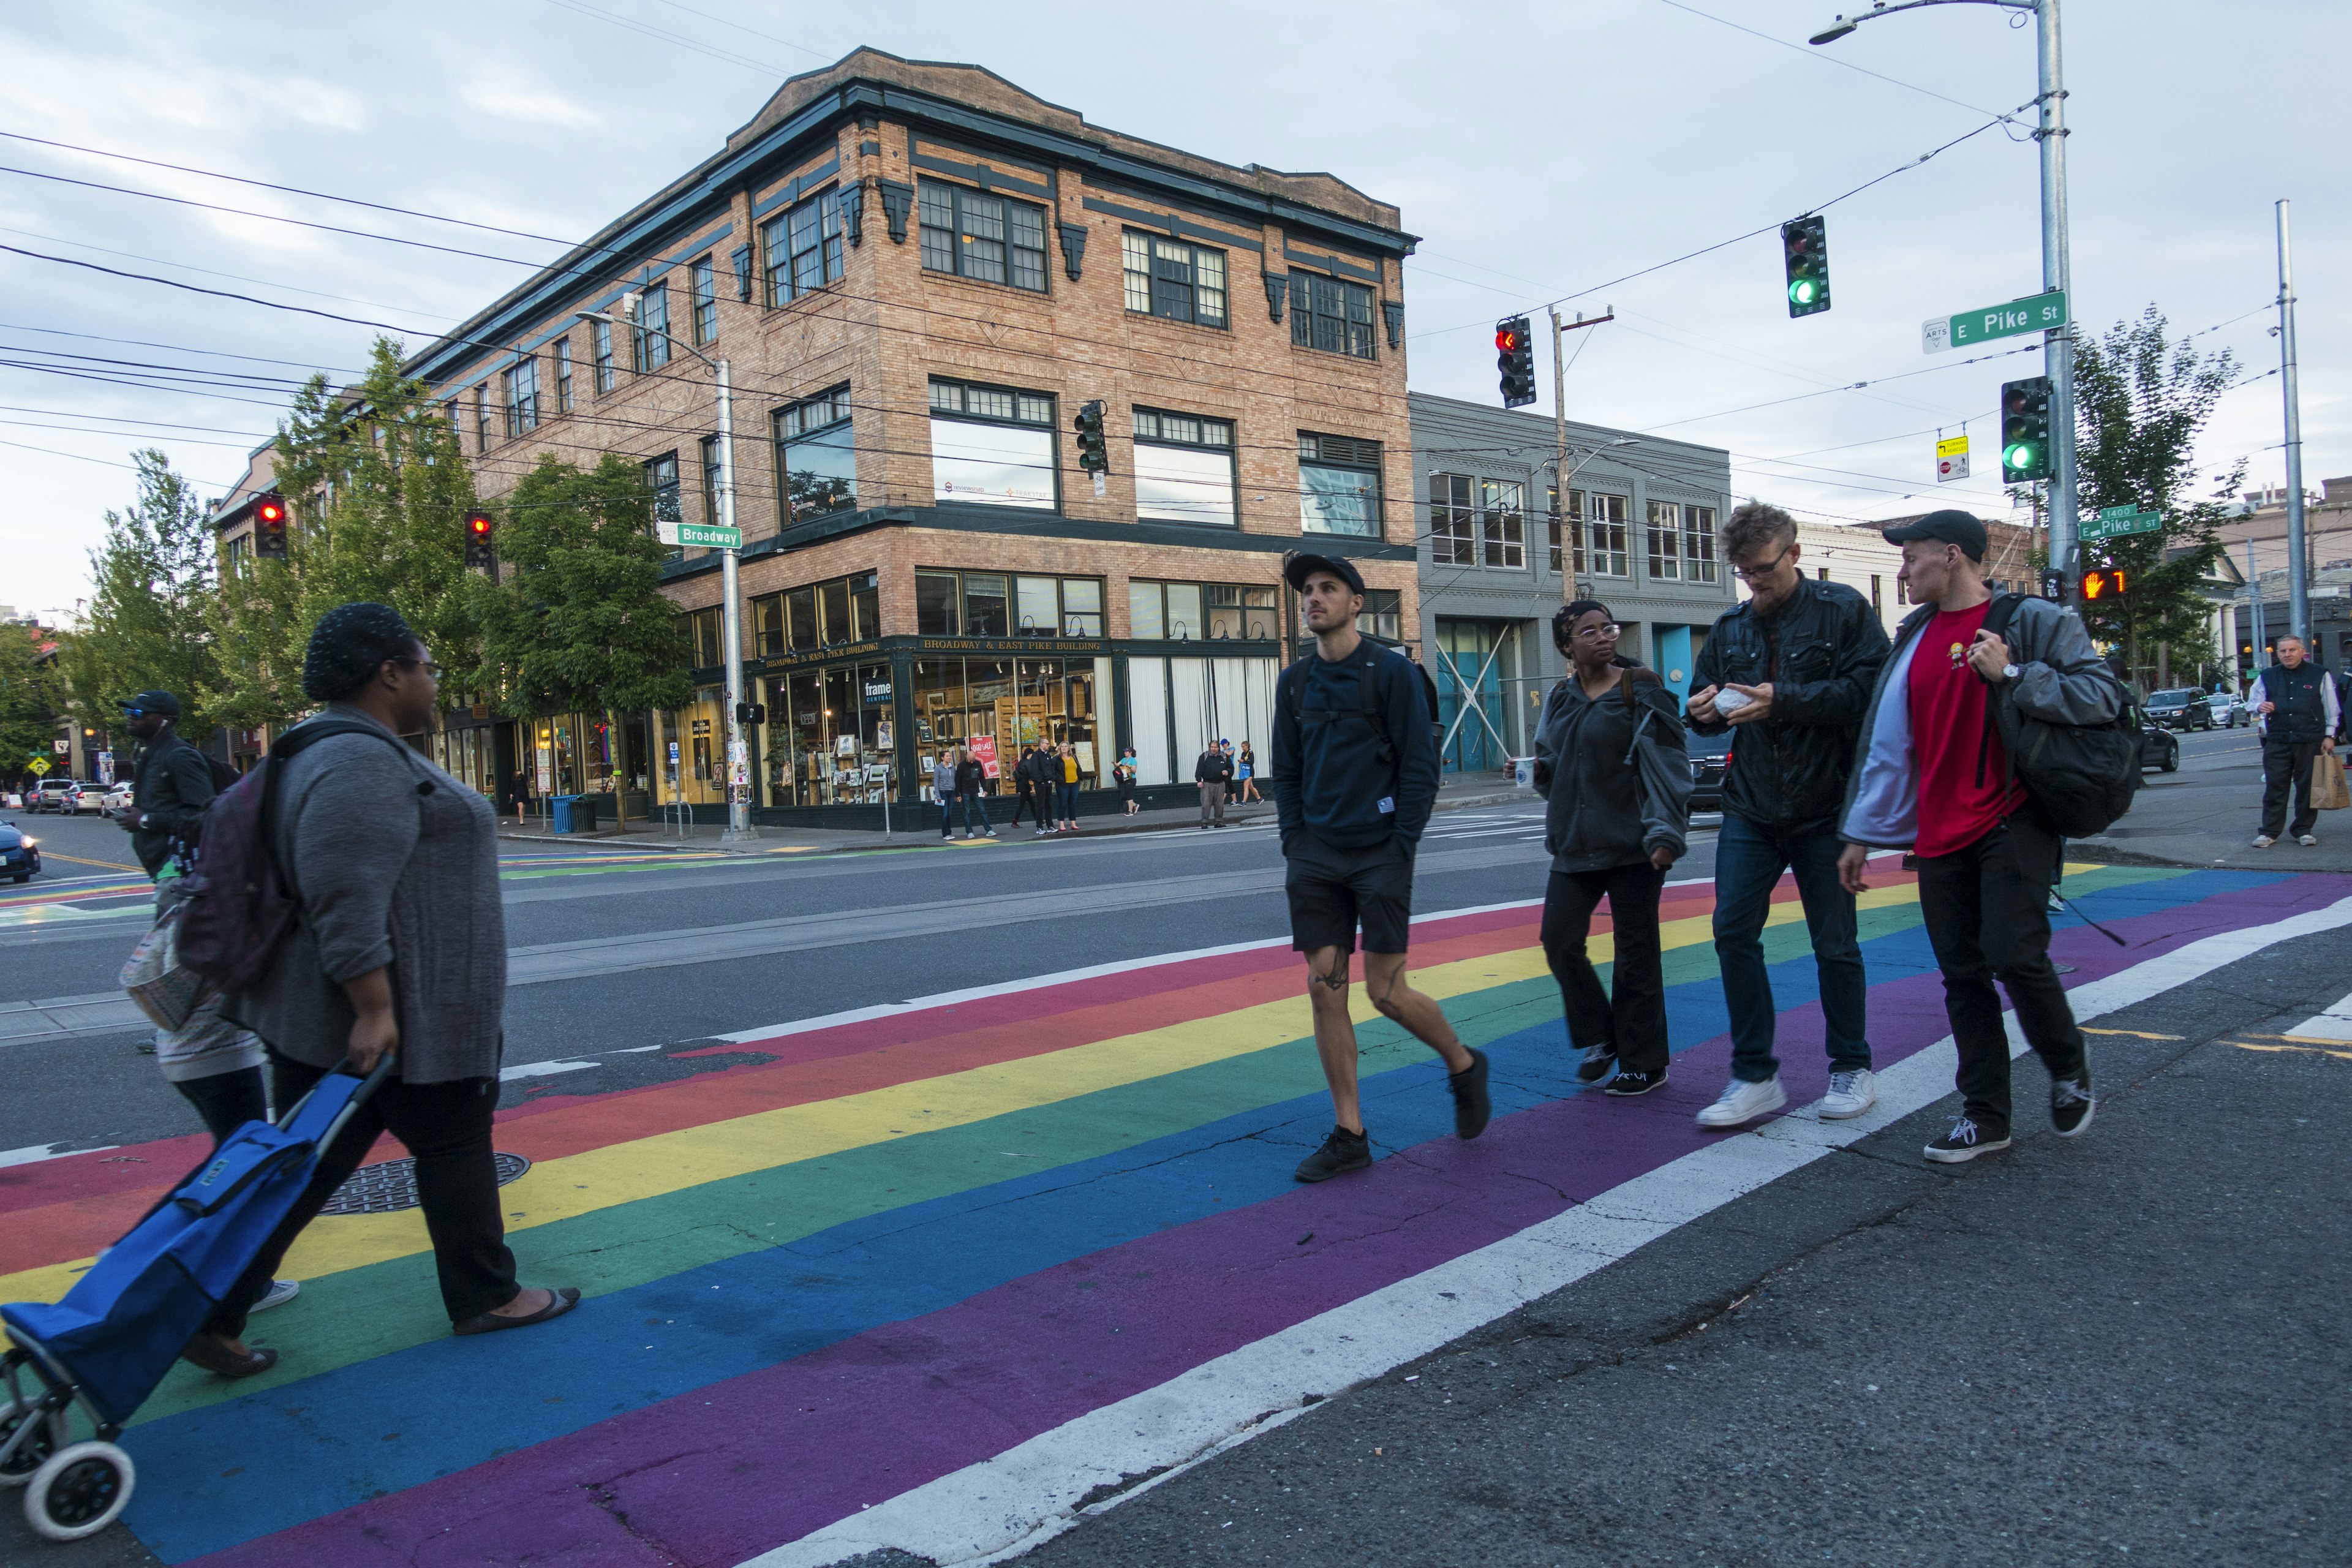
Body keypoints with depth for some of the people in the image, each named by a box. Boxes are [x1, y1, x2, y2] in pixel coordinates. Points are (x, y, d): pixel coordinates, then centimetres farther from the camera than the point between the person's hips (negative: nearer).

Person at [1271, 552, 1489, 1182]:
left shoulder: (1392, 672, -4)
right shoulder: (1295, 681, 11)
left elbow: (1420, 765, -6)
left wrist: (1402, 847, -11)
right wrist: (1293, 842, 4)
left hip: (1379, 852, -5)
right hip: (1315, 856, 5)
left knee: (1386, 990, -4)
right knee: (1325, 988, 1)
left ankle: (1464, 1066, 26)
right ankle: (1349, 1135, 10)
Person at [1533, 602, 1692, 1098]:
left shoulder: (1641, 690, -7)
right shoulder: (1560, 700, 9)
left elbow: (1667, 764, -12)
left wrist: (1665, 833, -21)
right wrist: (1541, 770, -1)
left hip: (1632, 845, -5)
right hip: (1575, 845, 6)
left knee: (1635, 953, 2)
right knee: (1559, 940, 2)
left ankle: (1644, 1064, 16)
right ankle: (1600, 1039, 22)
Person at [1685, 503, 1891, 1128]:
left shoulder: (1843, 610, -4)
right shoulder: (1730, 627, 11)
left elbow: (1867, 690, -16)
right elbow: (1705, 702, 17)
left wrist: (1782, 700, -23)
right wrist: (1706, 710, -7)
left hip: (1825, 809, -4)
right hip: (1750, 809, 4)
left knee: (1834, 944, 7)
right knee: (1733, 931, -5)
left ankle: (1852, 1069, 25)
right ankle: (1755, 1077, 5)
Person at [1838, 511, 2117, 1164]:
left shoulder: (2031, 619, -2)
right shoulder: (1914, 637, 14)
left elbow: (2103, 694, -10)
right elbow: (1885, 742, 14)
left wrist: (2011, 674, -18)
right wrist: (1862, 834, 14)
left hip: (2013, 822, -5)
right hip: (1940, 836, 5)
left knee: (2014, 954, -15)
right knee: (1963, 976, 6)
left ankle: (2068, 1067, 16)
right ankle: (1985, 1116, 16)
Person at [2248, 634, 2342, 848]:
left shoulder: (2320, 675, 6)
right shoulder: (2266, 677, 11)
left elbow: (2332, 708, 8)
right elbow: (2254, 704, 12)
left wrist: (2329, 736, 2)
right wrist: (2260, 707, -12)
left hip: (2310, 742, -1)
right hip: (2277, 742, 1)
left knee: (2307, 788, 3)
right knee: (2274, 789, 0)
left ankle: (2303, 831, 13)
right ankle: (2269, 832, 4)